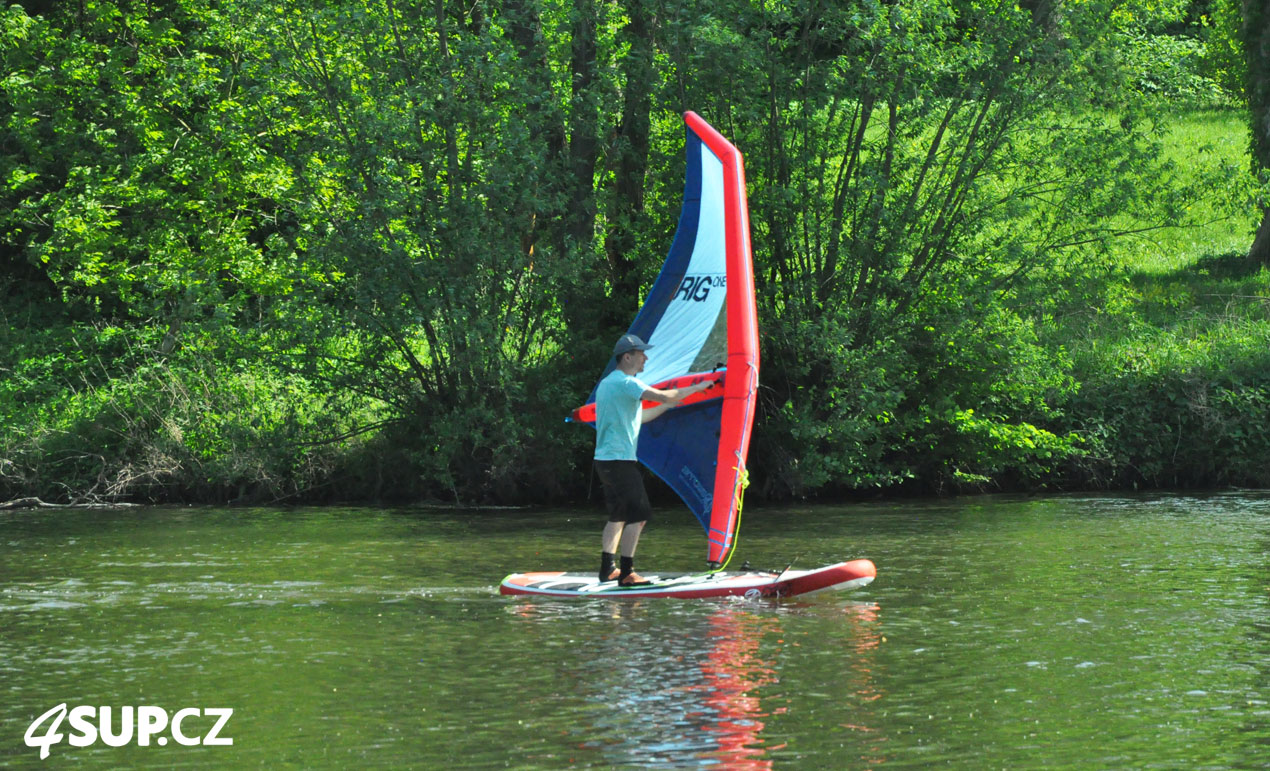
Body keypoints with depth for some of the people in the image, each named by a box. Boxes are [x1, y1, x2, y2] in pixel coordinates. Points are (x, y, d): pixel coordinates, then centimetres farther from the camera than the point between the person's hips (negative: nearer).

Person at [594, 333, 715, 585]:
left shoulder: (607, 383, 20)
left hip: (604, 460, 10)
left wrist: (670, 404, 24)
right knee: (638, 515, -8)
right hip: (620, 460, -10)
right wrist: (697, 388, -12)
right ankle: (626, 573, -11)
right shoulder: (625, 382, -13)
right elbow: (661, 395, -23)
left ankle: (607, 569, 14)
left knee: (618, 515, 15)